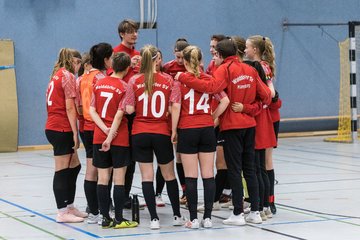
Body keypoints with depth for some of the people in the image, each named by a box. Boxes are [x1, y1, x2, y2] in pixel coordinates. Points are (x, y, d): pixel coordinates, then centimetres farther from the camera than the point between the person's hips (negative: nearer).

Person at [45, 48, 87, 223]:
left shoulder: (56, 76, 18)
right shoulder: (68, 76, -9)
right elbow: (69, 107, -15)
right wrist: (75, 133, -14)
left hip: (53, 127, 9)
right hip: (62, 129, -9)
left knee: (74, 167, 16)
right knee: (62, 171, -5)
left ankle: (69, 207, 22)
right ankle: (62, 213, -1)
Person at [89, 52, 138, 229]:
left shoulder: (99, 83, 6)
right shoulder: (124, 87, -9)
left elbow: (92, 110, 0)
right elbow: (119, 115, -14)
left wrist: (105, 129, -7)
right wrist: (110, 138, -13)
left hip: (99, 136, 4)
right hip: (119, 138, -4)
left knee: (103, 178, 6)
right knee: (119, 178, 1)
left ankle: (105, 218, 9)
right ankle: (119, 219, 3)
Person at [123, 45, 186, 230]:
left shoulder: (134, 81, -4)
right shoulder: (167, 80, -3)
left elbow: (129, 109, -7)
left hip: (140, 133, 0)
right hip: (162, 133, 1)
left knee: (147, 177, 3)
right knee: (169, 175, 15)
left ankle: (154, 219, 1)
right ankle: (177, 216, 21)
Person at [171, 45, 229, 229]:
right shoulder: (209, 79, 3)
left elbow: (176, 107, -11)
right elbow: (224, 100, -4)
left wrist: (174, 131, -3)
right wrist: (212, 117, 7)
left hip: (187, 131, -3)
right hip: (207, 130, 3)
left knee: (191, 177, 1)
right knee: (208, 175, 6)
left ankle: (193, 219, 2)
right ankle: (207, 217, 8)